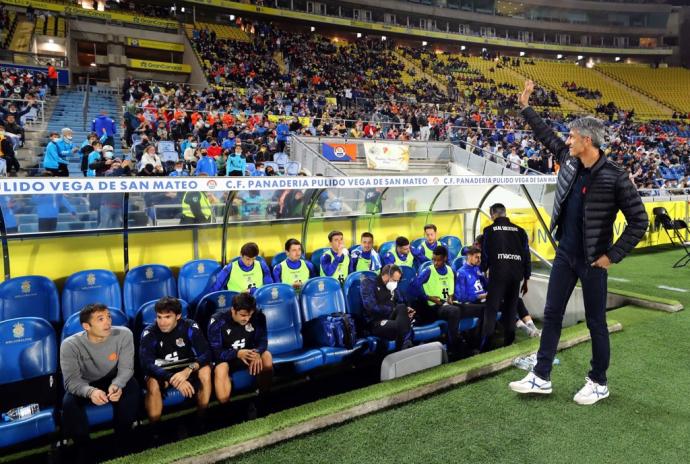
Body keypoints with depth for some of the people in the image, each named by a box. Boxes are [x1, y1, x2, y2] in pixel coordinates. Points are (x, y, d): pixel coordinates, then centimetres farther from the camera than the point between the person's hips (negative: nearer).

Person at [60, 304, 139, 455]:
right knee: (69, 403, -31)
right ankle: (84, 449, -4)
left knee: (132, 387, -30)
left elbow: (126, 369, -19)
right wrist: (90, 391, -49)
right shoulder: (70, 345, -24)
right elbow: (72, 381, -27)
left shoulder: (124, 335, -22)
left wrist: (116, 385, -42)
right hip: (84, 385, 0)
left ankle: (123, 441, -7)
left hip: (113, 380, 0)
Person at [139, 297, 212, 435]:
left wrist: (188, 370, -42)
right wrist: (173, 379, -42)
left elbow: (206, 354, -23)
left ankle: (201, 420, -11)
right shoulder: (149, 333, -18)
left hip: (186, 368, 1)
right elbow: (146, 364, -28)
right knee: (153, 384, -35)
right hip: (160, 371, -1)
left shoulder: (189, 327, -16)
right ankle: (155, 429, -13)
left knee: (205, 370, -29)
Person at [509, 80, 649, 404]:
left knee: (595, 322, 8)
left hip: (592, 260, -6)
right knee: (551, 314, 10)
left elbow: (639, 221, -12)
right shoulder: (568, 160, 0)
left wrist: (612, 256, -13)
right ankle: (541, 377, 20)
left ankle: (599, 383, 27)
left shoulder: (614, 177, -17)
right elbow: (546, 135, 16)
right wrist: (525, 106, 18)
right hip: (565, 253, 6)